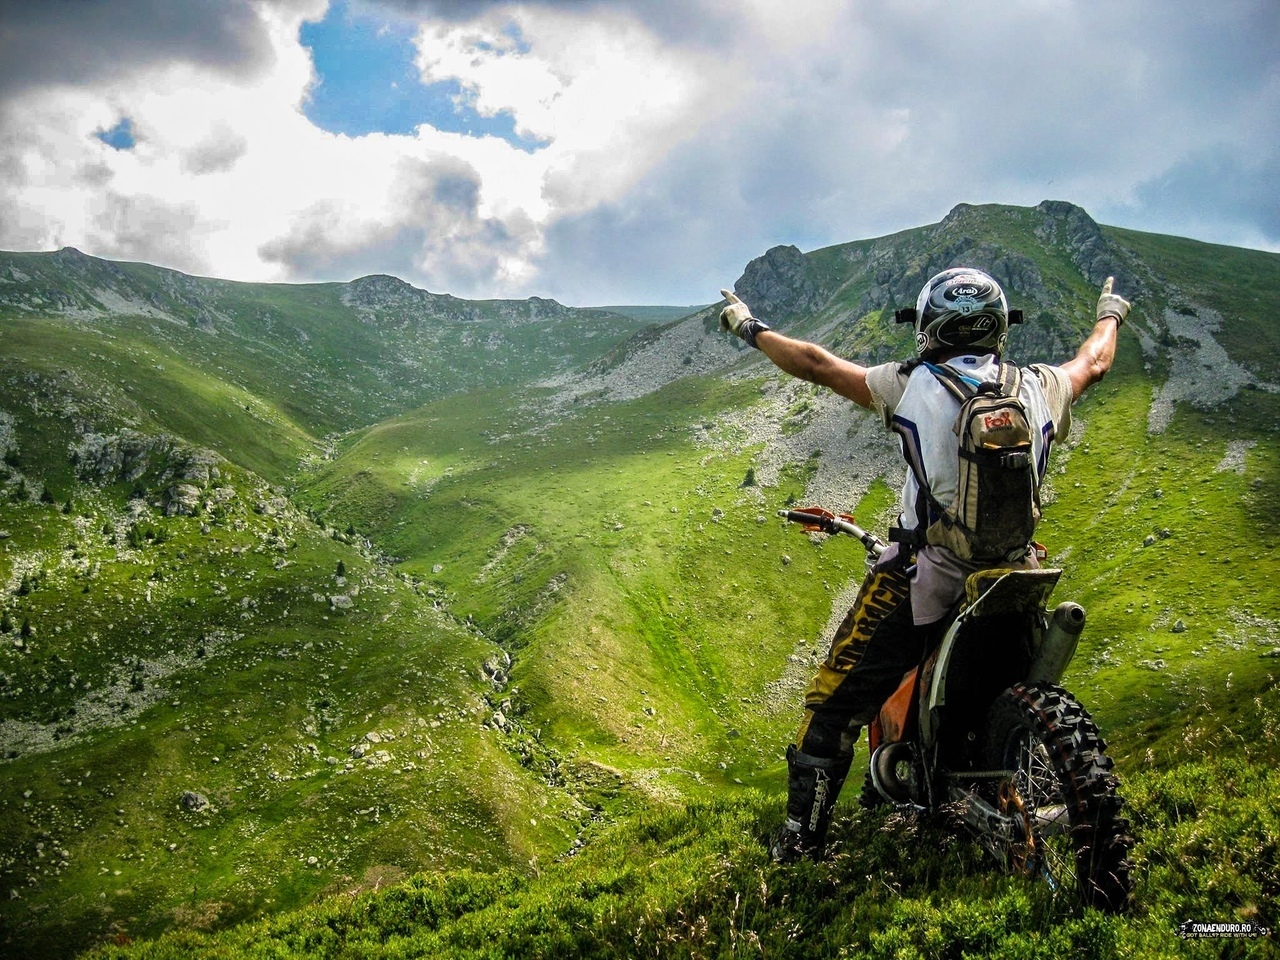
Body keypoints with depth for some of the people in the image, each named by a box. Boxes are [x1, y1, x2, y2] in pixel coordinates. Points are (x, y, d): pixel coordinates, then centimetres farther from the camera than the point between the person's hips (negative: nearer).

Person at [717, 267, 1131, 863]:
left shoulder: (914, 385, -7)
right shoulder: (1039, 388, 2)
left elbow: (814, 364, -1)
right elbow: (1093, 363, 24)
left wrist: (749, 329, 15)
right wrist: (1110, 315, 46)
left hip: (924, 579, -4)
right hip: (1014, 581, 4)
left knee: (836, 701, 6)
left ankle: (801, 840, 8)